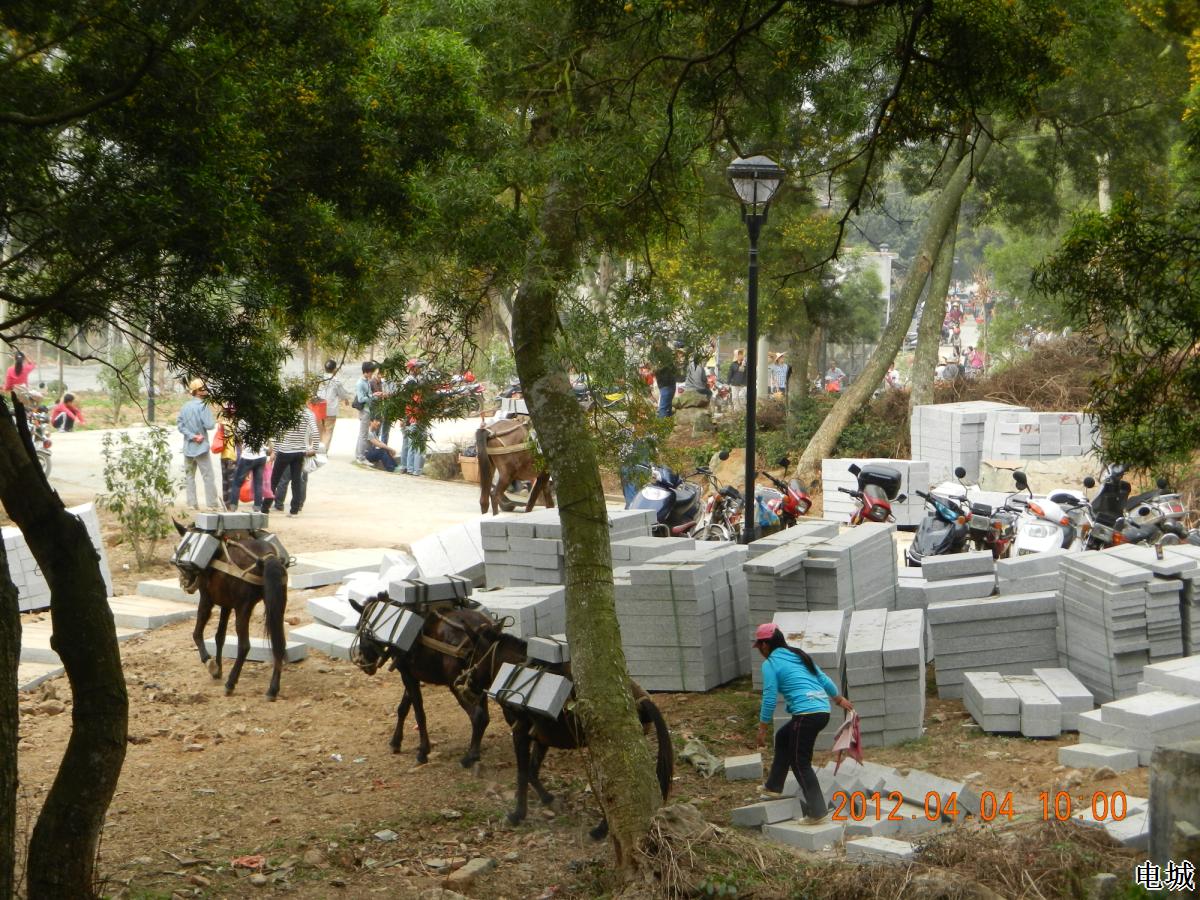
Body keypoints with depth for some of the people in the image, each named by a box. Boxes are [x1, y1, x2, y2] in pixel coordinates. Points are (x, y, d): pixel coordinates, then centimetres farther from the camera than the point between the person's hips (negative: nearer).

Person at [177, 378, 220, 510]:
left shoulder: (185, 406, 5)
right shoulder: (202, 406, -15)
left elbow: (179, 424, 0)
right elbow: (209, 425, -20)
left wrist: (192, 436, -6)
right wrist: (214, 421, 1)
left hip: (188, 447, 6)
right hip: (201, 446, -6)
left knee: (189, 475, 11)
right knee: (208, 476, -2)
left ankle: (192, 503, 9)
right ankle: (212, 504, -3)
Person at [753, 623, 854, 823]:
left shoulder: (770, 664, -2)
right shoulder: (799, 656, 19)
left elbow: (769, 699, -6)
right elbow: (825, 680, 24)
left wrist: (762, 729, 1)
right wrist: (840, 699, 39)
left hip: (806, 714, -9)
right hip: (823, 711, 9)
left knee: (800, 763, 0)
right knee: (783, 737, 27)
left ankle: (817, 810, -4)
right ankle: (774, 787, 32)